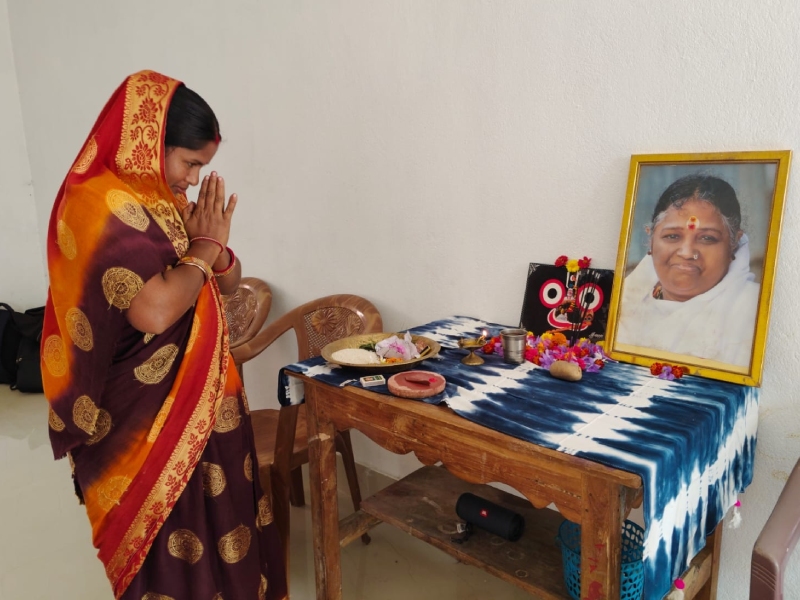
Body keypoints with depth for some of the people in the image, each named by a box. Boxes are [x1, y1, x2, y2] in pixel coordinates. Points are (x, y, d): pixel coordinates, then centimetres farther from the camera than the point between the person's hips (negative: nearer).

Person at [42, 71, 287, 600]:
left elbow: (228, 283, 10)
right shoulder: (101, 205, -19)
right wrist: (204, 246, -16)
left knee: (216, 523, 21)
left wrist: (214, 245, -10)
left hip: (201, 397, 8)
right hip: (148, 413, -8)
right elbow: (154, 310, -31)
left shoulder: (165, 202, 7)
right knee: (170, 541, 10)